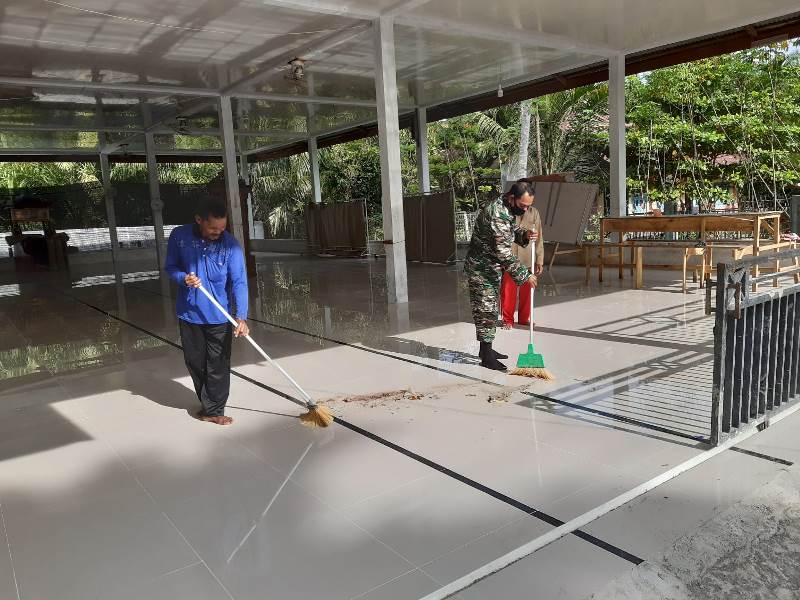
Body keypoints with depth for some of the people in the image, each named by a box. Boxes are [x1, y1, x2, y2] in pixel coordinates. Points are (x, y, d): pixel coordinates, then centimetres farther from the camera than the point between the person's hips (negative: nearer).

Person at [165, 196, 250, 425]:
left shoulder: (230, 245, -14)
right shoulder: (179, 236, -9)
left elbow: (239, 283, -16)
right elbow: (170, 267, 4)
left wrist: (241, 317, -27)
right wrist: (183, 278, -20)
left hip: (219, 317, -2)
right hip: (189, 313, 2)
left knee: (218, 365, 3)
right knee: (194, 362, 14)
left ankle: (213, 410, 18)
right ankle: (207, 405, 33)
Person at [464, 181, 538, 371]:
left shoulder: (505, 208, 3)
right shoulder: (497, 215, -28)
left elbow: (508, 234, 19)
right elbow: (504, 253, -28)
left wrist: (523, 235, -3)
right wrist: (525, 275, -23)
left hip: (491, 268, 10)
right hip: (481, 268, -10)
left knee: (489, 309, 16)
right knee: (486, 310, -5)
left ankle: (486, 349, 27)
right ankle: (487, 357, 2)